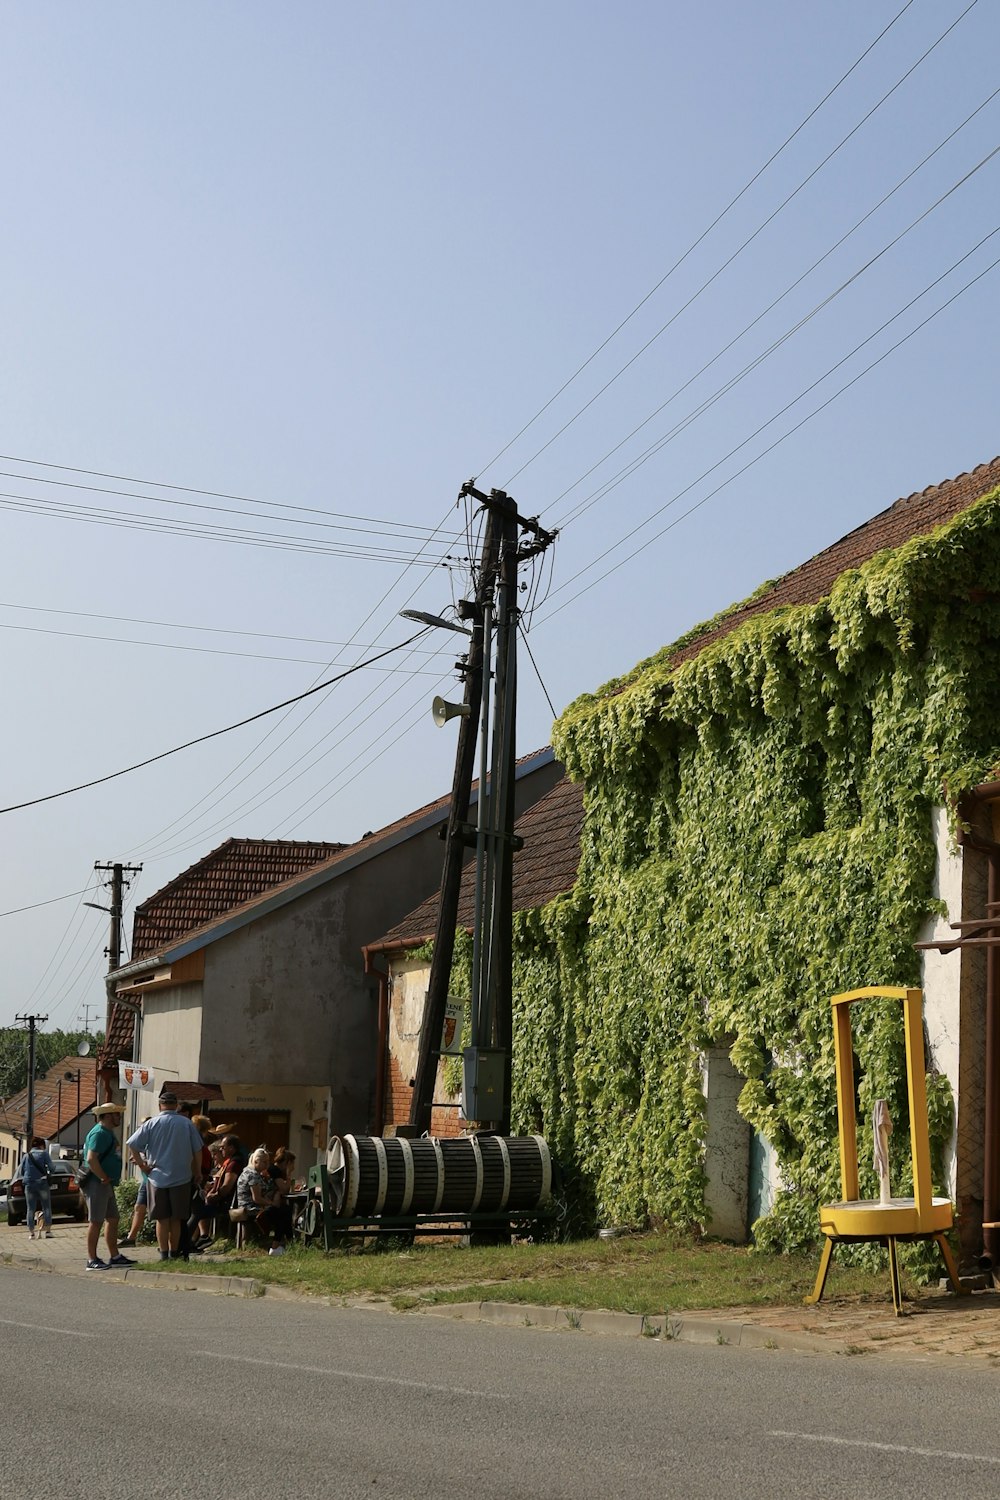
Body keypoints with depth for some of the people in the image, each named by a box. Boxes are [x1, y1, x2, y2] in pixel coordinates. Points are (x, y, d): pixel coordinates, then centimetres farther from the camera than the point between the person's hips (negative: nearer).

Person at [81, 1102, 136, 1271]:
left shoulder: (108, 1133, 18)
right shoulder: (99, 1133, -15)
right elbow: (91, 1159, -25)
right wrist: (104, 1178, -19)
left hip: (107, 1185, 11)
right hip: (97, 1184, -11)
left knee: (113, 1219, 13)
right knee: (96, 1221, -6)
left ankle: (114, 1256, 19)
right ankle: (92, 1260, -2)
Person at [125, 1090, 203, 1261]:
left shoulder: (152, 1124, -4)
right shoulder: (186, 1124, -1)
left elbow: (131, 1145, -9)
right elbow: (197, 1151, 4)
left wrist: (142, 1165, -1)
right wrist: (198, 1173, 15)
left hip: (157, 1177, -1)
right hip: (181, 1177, 1)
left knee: (162, 1218, 5)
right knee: (176, 1218, 11)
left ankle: (164, 1254, 5)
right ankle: (174, 1252, 18)